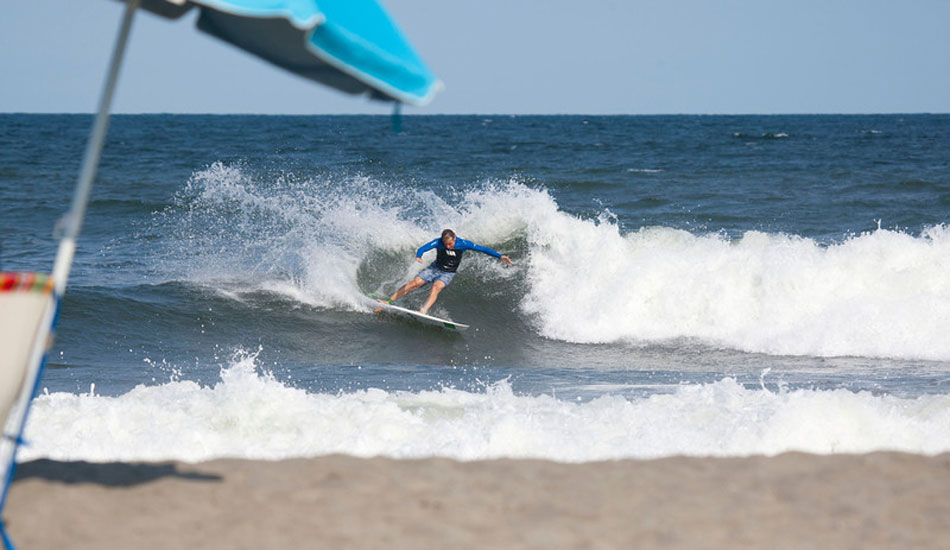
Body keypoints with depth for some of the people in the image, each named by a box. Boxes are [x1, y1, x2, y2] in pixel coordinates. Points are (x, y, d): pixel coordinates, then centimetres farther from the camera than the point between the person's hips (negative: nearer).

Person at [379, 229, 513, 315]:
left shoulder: (463, 244, -19)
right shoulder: (438, 242, -19)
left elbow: (483, 249, -14)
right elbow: (423, 248, -31)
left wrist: (500, 256, -18)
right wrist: (418, 256, -54)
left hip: (448, 274, -1)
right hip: (435, 268, 1)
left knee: (436, 286, -31)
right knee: (414, 283, -12)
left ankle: (424, 310, -43)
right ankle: (389, 300, -4)